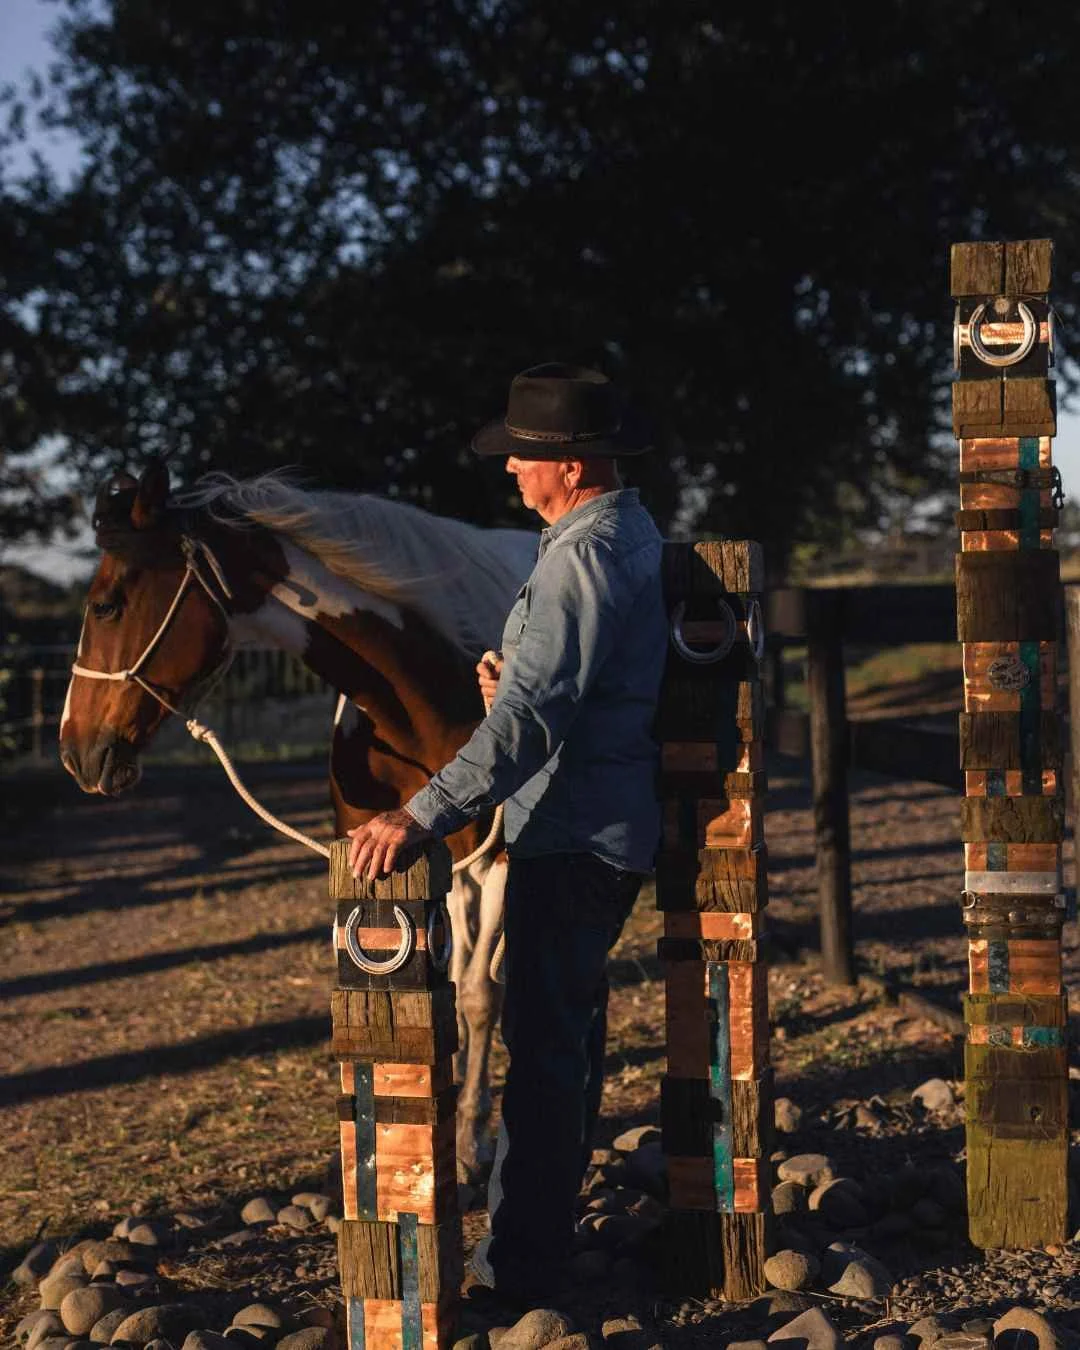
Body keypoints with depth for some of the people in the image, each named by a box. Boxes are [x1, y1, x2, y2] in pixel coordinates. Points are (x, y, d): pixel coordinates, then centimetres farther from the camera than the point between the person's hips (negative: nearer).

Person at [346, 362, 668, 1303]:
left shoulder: (583, 556, -22)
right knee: (570, 1030, 20)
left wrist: (422, 817, -33)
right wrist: (515, 677, 3)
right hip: (608, 827, 11)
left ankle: (521, 1268, 0)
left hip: (573, 834, -11)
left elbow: (531, 718, -29)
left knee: (544, 1043, -6)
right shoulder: (633, 529, 11)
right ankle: (548, 1226, 34)